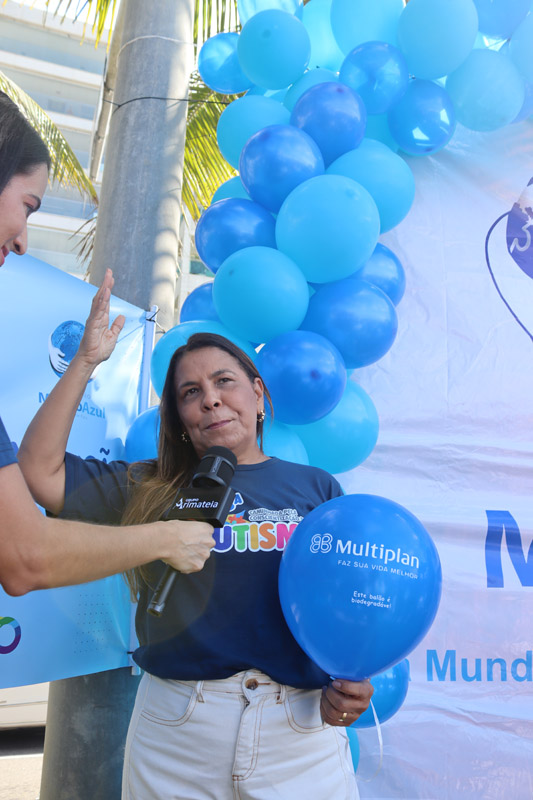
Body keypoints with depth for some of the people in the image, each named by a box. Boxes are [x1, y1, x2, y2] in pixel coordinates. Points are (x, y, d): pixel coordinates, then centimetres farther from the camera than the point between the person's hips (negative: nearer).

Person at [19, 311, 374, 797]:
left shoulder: (317, 487, 3)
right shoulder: (152, 489, 3)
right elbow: (40, 470, -3)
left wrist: (350, 681, -14)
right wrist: (86, 362, -5)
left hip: (300, 732, 1)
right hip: (173, 733, 0)